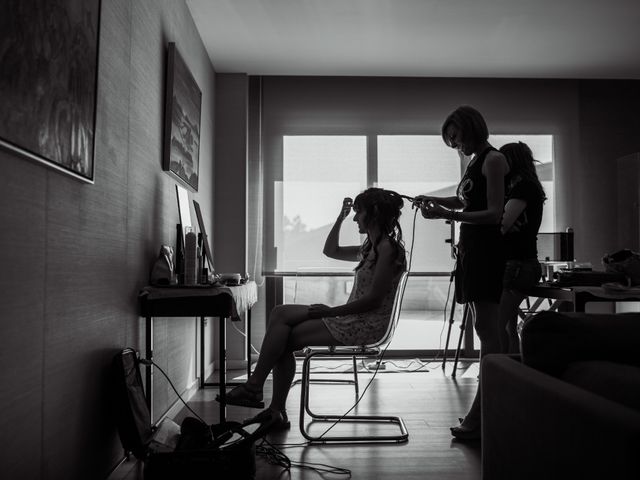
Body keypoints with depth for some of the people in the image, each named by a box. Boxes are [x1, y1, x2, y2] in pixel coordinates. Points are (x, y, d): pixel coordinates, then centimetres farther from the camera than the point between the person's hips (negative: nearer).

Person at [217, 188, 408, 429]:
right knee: (281, 313, -3)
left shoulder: (388, 248, -13)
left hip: (365, 325, -9)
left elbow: (374, 299, -19)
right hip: (352, 318, 10)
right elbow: (331, 250, 28)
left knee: (284, 338, -12)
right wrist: (341, 217, 17)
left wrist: (331, 311, -17)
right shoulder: (372, 248, 18)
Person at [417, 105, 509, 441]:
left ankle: (479, 416, -9)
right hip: (471, 249, 9)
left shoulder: (493, 159, -7)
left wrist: (446, 214, -21)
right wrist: (435, 201, 16)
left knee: (486, 329, -10)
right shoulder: (474, 163, 19)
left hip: (486, 250, -9)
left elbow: (494, 213, -15)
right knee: (484, 328, 9)